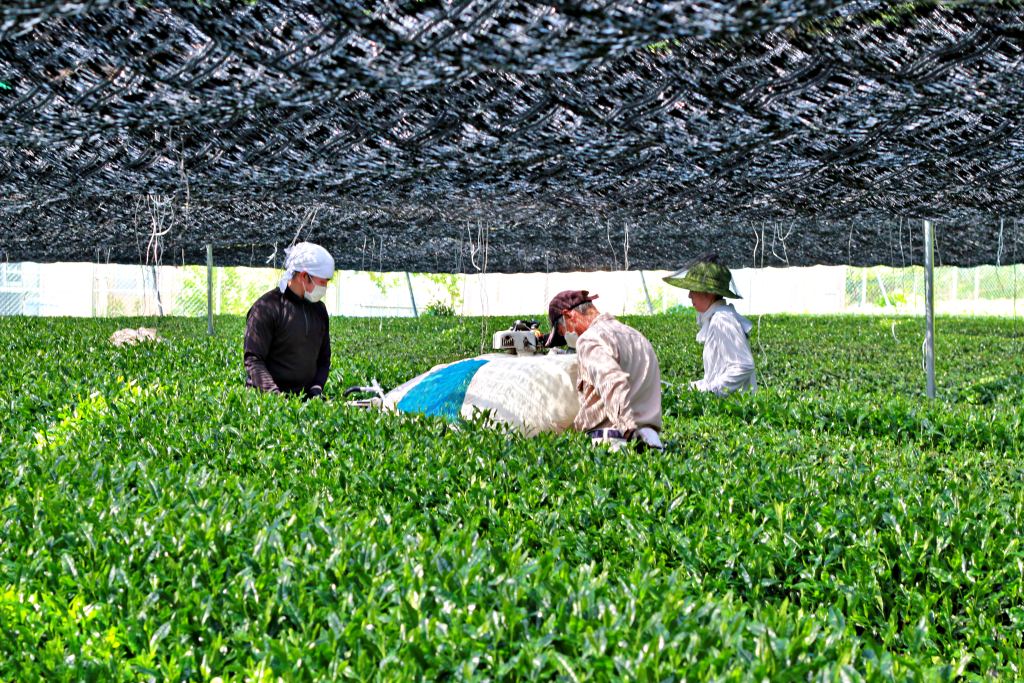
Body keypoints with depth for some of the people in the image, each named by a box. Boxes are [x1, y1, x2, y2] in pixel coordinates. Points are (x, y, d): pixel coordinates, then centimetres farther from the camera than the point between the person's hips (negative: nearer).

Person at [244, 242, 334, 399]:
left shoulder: (319, 309, 17)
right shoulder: (267, 307, -4)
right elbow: (253, 360, -8)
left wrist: (317, 387, 6)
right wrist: (274, 393, -19)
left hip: (306, 398, 5)